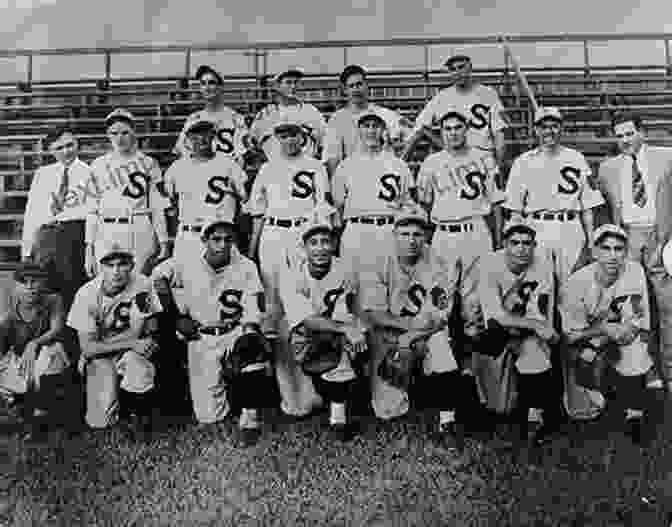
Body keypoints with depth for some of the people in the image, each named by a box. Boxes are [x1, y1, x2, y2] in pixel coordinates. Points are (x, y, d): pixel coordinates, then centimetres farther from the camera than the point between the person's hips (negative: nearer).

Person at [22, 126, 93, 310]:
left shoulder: (88, 173, 6)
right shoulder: (43, 173, 19)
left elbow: (93, 209, -3)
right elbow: (32, 209, 16)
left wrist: (60, 216, -9)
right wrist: (27, 242, 9)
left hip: (76, 232, -4)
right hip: (45, 233, 4)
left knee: (74, 287, -8)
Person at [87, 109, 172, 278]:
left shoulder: (147, 164, 7)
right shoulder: (98, 166, 11)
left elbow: (158, 208, 5)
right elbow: (92, 210, 10)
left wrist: (164, 243, -1)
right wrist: (89, 247, 5)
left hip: (141, 235, -1)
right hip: (106, 236, 1)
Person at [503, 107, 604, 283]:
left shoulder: (576, 159, 12)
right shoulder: (523, 162, 8)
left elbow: (588, 203, 11)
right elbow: (515, 208, 7)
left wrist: (590, 239, 5)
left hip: (571, 230, 1)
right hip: (537, 230, -1)